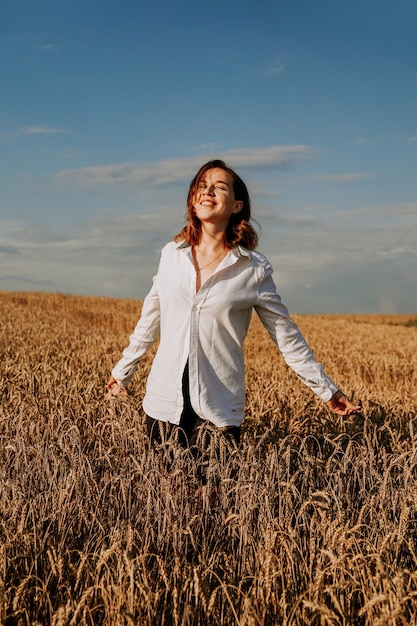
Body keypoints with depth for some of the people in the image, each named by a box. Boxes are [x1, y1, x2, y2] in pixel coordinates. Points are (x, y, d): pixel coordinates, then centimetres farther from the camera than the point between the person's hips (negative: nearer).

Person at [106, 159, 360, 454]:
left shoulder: (254, 269, -6)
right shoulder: (172, 254, 2)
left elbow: (287, 336, 1)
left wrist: (328, 390, 2)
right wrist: (122, 372, 21)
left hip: (219, 410, -2)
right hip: (164, 402, 3)